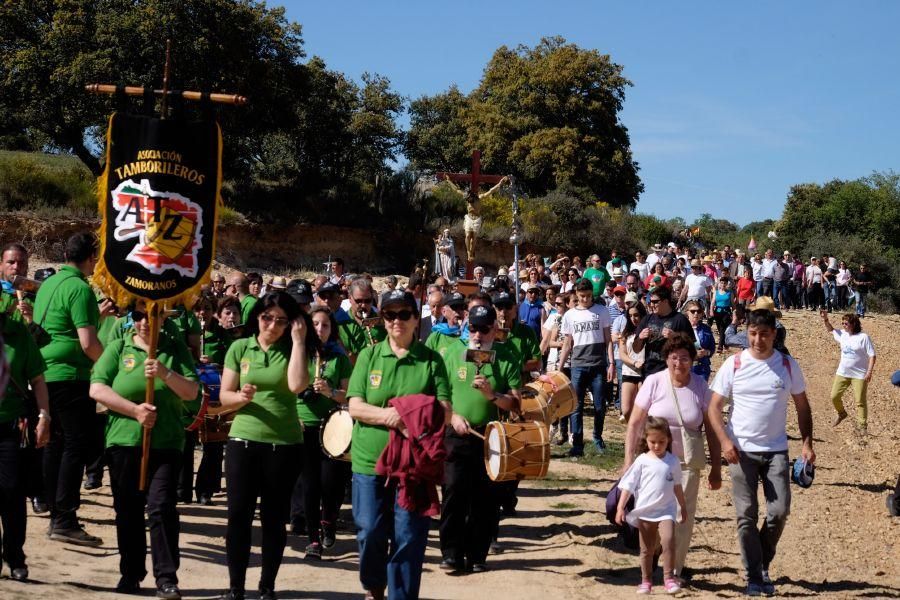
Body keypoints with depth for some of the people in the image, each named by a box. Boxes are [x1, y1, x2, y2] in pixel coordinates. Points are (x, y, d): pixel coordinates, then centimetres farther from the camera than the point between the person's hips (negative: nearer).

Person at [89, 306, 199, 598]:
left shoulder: (176, 349, 7)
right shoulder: (118, 348, 7)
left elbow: (191, 391, -1)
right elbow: (97, 389, -3)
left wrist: (166, 373, -18)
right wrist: (135, 410, -12)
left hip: (166, 443, -1)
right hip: (124, 440, 1)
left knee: (162, 506, -9)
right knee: (128, 510, 8)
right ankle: (130, 573, 20)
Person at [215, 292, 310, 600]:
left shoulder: (292, 349, 1)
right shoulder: (239, 348, 4)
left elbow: (296, 385, -19)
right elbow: (224, 399, 3)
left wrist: (298, 340, -14)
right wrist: (241, 397, -19)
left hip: (284, 445, -1)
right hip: (243, 441, 1)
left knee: (274, 519, 6)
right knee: (238, 515, 1)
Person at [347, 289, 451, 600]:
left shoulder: (431, 359, 2)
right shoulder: (369, 356, 4)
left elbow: (445, 411, -2)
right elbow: (355, 407, -2)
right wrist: (386, 414, -21)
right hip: (370, 460, 1)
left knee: (409, 536, 0)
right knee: (370, 532, 6)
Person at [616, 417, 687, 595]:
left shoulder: (673, 462, 2)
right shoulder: (642, 461, -4)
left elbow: (677, 486, 16)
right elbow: (628, 485, -3)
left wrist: (683, 507, 25)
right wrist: (620, 507, -8)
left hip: (666, 510, 0)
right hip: (645, 511, 0)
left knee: (668, 540, -21)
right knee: (646, 549, 8)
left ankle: (669, 577, -12)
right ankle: (646, 580, 21)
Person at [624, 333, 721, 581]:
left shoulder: (700, 386, -1)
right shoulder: (653, 382, -5)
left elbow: (711, 429, 3)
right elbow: (634, 424, -2)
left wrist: (716, 468, 2)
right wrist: (629, 461, -5)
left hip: (687, 463, 1)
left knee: (683, 516, 0)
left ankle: (675, 569, 14)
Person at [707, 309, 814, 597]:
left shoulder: (788, 365, 1)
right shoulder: (733, 365, -3)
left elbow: (802, 406, 9)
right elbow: (714, 406, -2)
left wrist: (807, 443, -3)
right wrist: (724, 441, -15)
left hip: (776, 450, 1)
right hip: (741, 451, -1)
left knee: (779, 511, -3)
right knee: (747, 515, 0)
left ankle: (763, 565, 20)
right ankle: (754, 577, 9)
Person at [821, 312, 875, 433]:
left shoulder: (864, 337, -14)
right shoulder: (842, 334, 4)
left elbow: (872, 355, -14)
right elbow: (830, 330, 22)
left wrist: (870, 371, -21)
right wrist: (825, 319, 5)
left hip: (859, 375, -6)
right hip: (842, 373, 6)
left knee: (860, 402, -3)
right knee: (834, 396, 8)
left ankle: (862, 426, 8)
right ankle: (841, 414, 35)